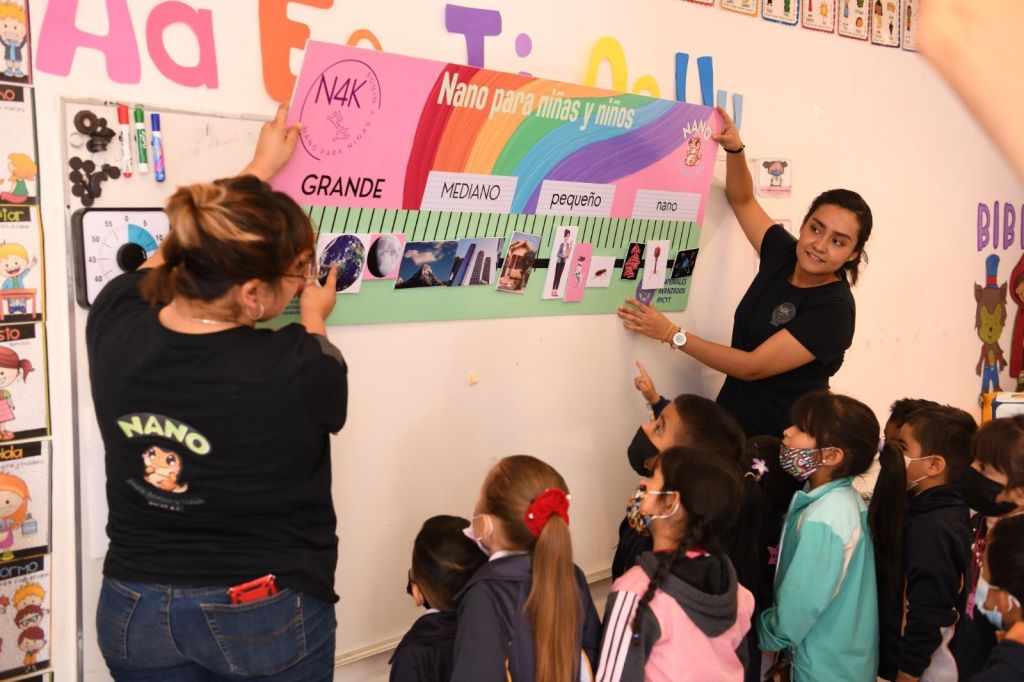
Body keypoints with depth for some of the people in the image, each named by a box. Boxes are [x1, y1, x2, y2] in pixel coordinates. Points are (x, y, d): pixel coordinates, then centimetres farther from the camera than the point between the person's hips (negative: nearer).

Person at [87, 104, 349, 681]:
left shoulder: (113, 323, -16)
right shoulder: (296, 370, -29)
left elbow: (186, 251, 5)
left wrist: (258, 171, 17)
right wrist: (314, 321, 15)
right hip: (267, 617, -3)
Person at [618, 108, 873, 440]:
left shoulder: (833, 309, -18)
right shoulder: (783, 254, 2)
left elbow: (753, 367, -21)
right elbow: (742, 201, 16)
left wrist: (671, 334, -18)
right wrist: (735, 149, -2)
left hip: (780, 441, -6)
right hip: (733, 418, 6)